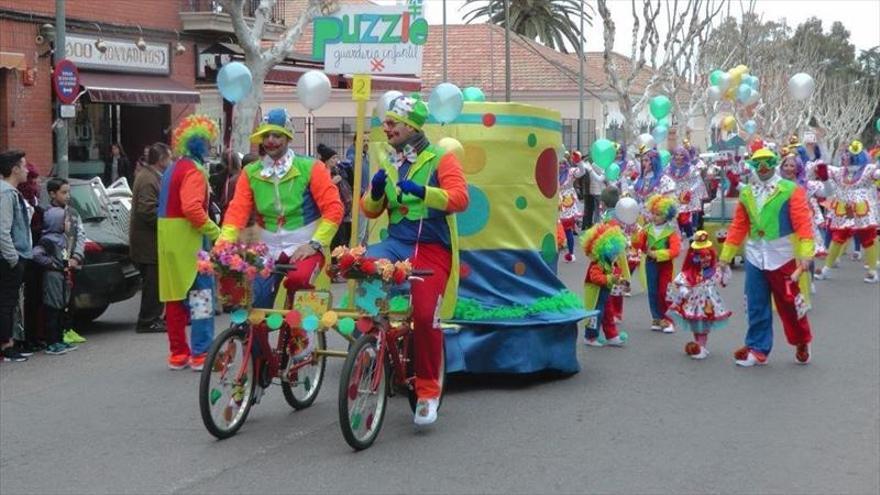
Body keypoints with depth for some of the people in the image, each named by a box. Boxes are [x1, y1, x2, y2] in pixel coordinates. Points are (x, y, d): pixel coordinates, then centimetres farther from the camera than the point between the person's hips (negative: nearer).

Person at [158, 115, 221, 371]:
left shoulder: (172, 169, 17)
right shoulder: (193, 170, -12)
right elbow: (192, 208, -25)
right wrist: (214, 231, -18)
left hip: (168, 239, 9)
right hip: (188, 238, -9)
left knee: (175, 296, 11)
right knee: (201, 293, -6)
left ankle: (178, 353, 16)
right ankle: (201, 354, -8)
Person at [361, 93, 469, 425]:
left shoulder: (440, 159, 1)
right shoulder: (389, 165, 16)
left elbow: (459, 198, -14)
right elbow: (370, 210, 14)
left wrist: (422, 191, -29)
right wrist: (375, 190, -8)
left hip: (432, 248, -4)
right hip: (397, 242, 4)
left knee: (425, 315, -18)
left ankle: (428, 390, -1)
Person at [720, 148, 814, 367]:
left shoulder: (791, 191, -5)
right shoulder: (746, 194, 9)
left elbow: (803, 224, -12)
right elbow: (738, 226, 12)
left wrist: (805, 254, -21)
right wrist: (726, 255, 11)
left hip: (782, 257, -4)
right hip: (755, 257, 4)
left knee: (789, 303, 5)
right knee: (756, 306, 7)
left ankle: (802, 342, 26)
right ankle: (757, 349, 16)